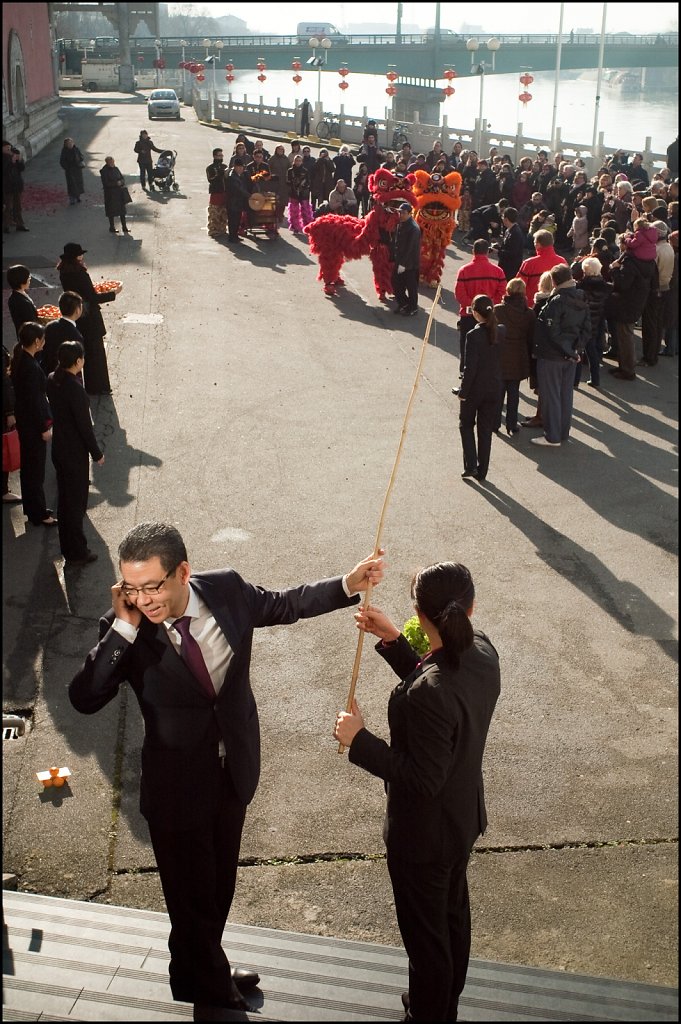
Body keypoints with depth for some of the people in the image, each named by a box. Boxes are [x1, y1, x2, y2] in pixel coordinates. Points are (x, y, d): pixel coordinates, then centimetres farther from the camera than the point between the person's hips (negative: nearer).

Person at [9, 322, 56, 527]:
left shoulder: (19, 359, 2)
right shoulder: (31, 366, -26)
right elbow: (34, 400, -23)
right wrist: (44, 428, -15)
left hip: (24, 420, 9)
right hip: (33, 424, -9)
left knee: (29, 465, 20)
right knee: (36, 468, 3)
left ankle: (33, 508, 33)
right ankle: (39, 514, 15)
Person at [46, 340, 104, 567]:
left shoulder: (52, 380, -2)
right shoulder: (75, 388, -27)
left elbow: (54, 410, 8)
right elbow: (84, 425, -20)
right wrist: (97, 454, -11)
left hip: (59, 449, 8)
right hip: (75, 453, -8)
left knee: (65, 499, 22)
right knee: (76, 502, 4)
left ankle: (68, 547, 39)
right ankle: (76, 553, 14)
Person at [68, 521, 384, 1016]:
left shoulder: (226, 589, -16)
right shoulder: (124, 629, -22)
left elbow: (285, 604, 2)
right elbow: (84, 699, -29)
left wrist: (348, 584, -5)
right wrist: (124, 629, -35)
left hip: (234, 771, 4)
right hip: (177, 785, -3)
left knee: (220, 884, 26)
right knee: (192, 896, 14)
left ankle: (205, 969, 53)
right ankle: (211, 987, 44)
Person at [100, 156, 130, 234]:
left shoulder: (115, 169, 6)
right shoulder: (104, 171, -12)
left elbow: (122, 178, 9)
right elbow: (106, 183, -17)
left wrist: (120, 182, -13)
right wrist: (116, 183, -20)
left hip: (119, 192, 5)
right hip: (110, 194, -5)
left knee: (122, 210, 7)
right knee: (111, 211, 4)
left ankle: (124, 227, 15)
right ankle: (112, 227, 16)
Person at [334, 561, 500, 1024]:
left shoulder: (429, 694, -38)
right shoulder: (482, 651, -13)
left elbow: (423, 780, -29)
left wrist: (359, 739, -22)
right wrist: (392, 640, -4)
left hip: (425, 831, -8)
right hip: (465, 816, 9)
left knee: (426, 930, 17)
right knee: (453, 912, 29)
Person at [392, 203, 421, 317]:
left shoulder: (414, 228, -21)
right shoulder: (400, 224, 4)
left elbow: (410, 248, -23)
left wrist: (403, 264, -22)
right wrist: (394, 258, 7)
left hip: (410, 264, -8)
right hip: (399, 261, 8)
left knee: (411, 286, 5)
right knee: (396, 283, 14)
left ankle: (413, 308, 19)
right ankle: (403, 303, 32)